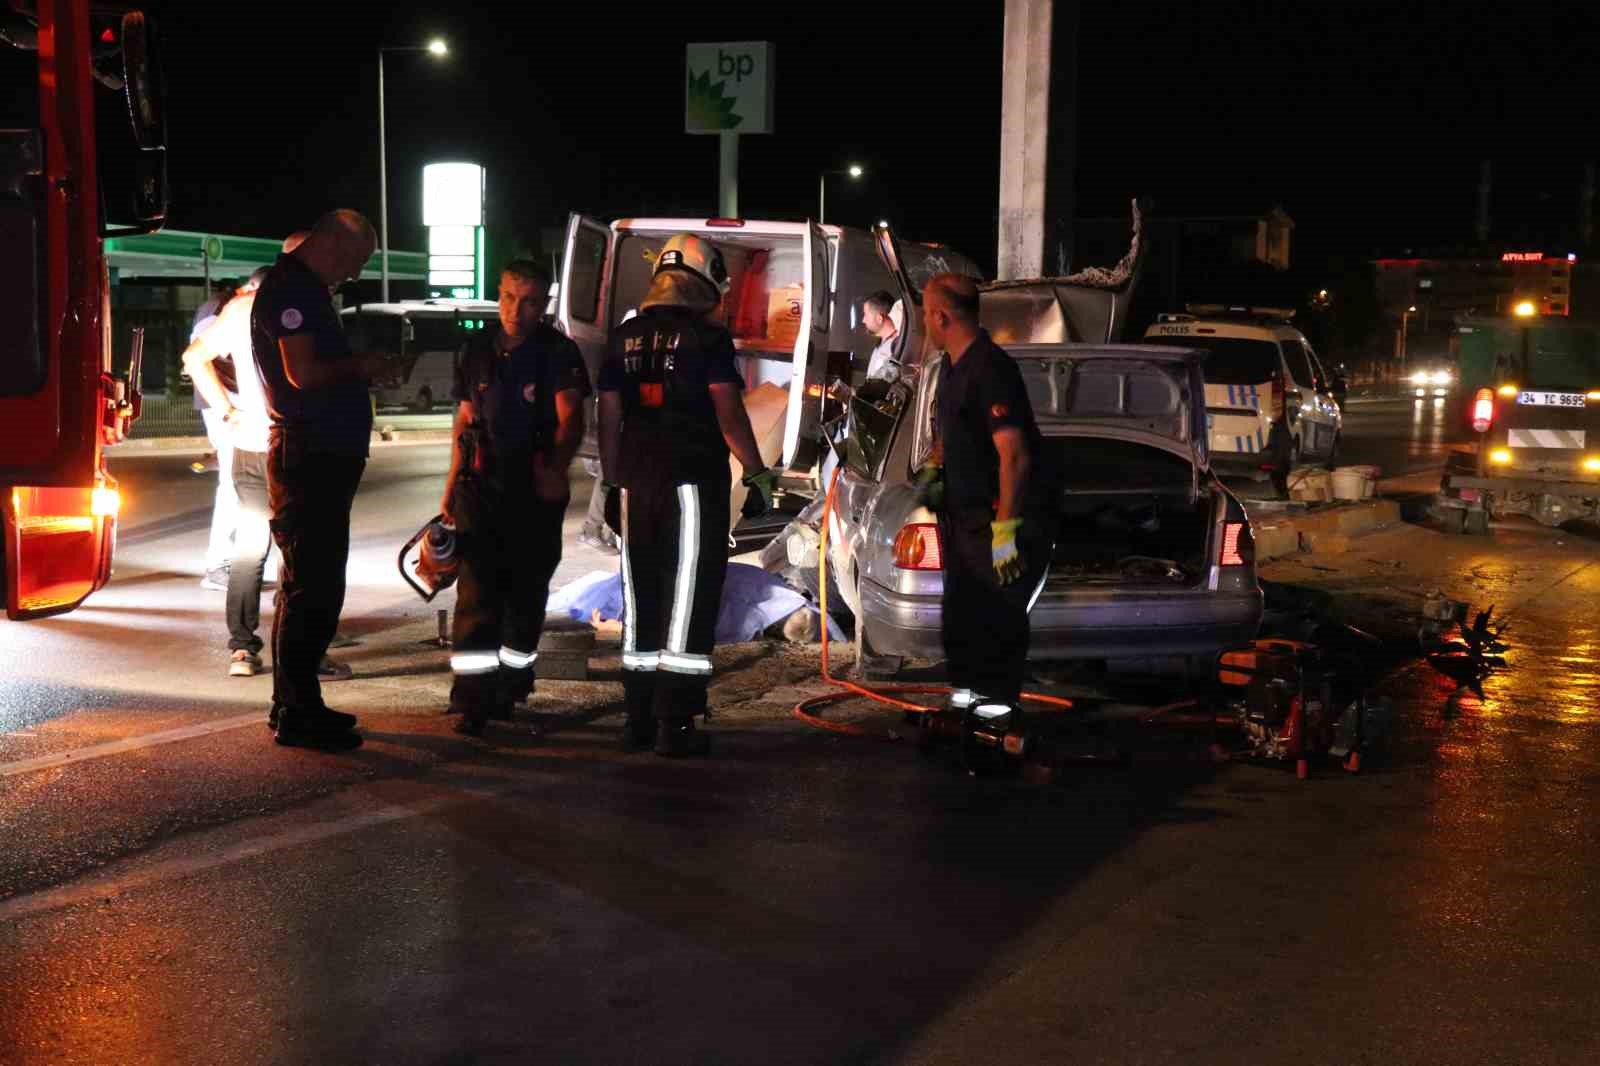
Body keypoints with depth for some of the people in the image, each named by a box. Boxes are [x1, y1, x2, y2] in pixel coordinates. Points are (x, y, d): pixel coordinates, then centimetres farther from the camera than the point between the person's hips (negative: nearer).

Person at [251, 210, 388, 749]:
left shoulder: (307, 288, 21)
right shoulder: (289, 288, -12)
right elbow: (303, 373, -21)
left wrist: (363, 366, 14)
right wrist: (359, 366, -8)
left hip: (325, 456, 11)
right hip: (306, 456, -11)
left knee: (315, 587, 15)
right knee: (311, 589, -8)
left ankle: (297, 705, 22)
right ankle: (297, 715, -4)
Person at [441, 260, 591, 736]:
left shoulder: (559, 353, -3)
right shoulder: (478, 351, 10)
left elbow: (570, 417, -15)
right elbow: (464, 421, 16)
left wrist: (556, 468, -32)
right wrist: (452, 485, 12)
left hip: (537, 487, -2)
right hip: (482, 485, 2)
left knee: (527, 590, 8)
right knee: (477, 590, -7)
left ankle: (509, 686, 24)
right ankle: (472, 698, -8)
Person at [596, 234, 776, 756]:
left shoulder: (624, 338, 11)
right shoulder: (707, 337, -7)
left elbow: (609, 419, 12)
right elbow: (729, 414, -11)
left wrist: (610, 482, 18)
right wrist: (759, 474, -4)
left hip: (635, 483, 6)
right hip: (693, 482, -6)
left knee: (641, 599, 13)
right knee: (688, 601, -3)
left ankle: (640, 718, 18)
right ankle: (675, 724, -6)